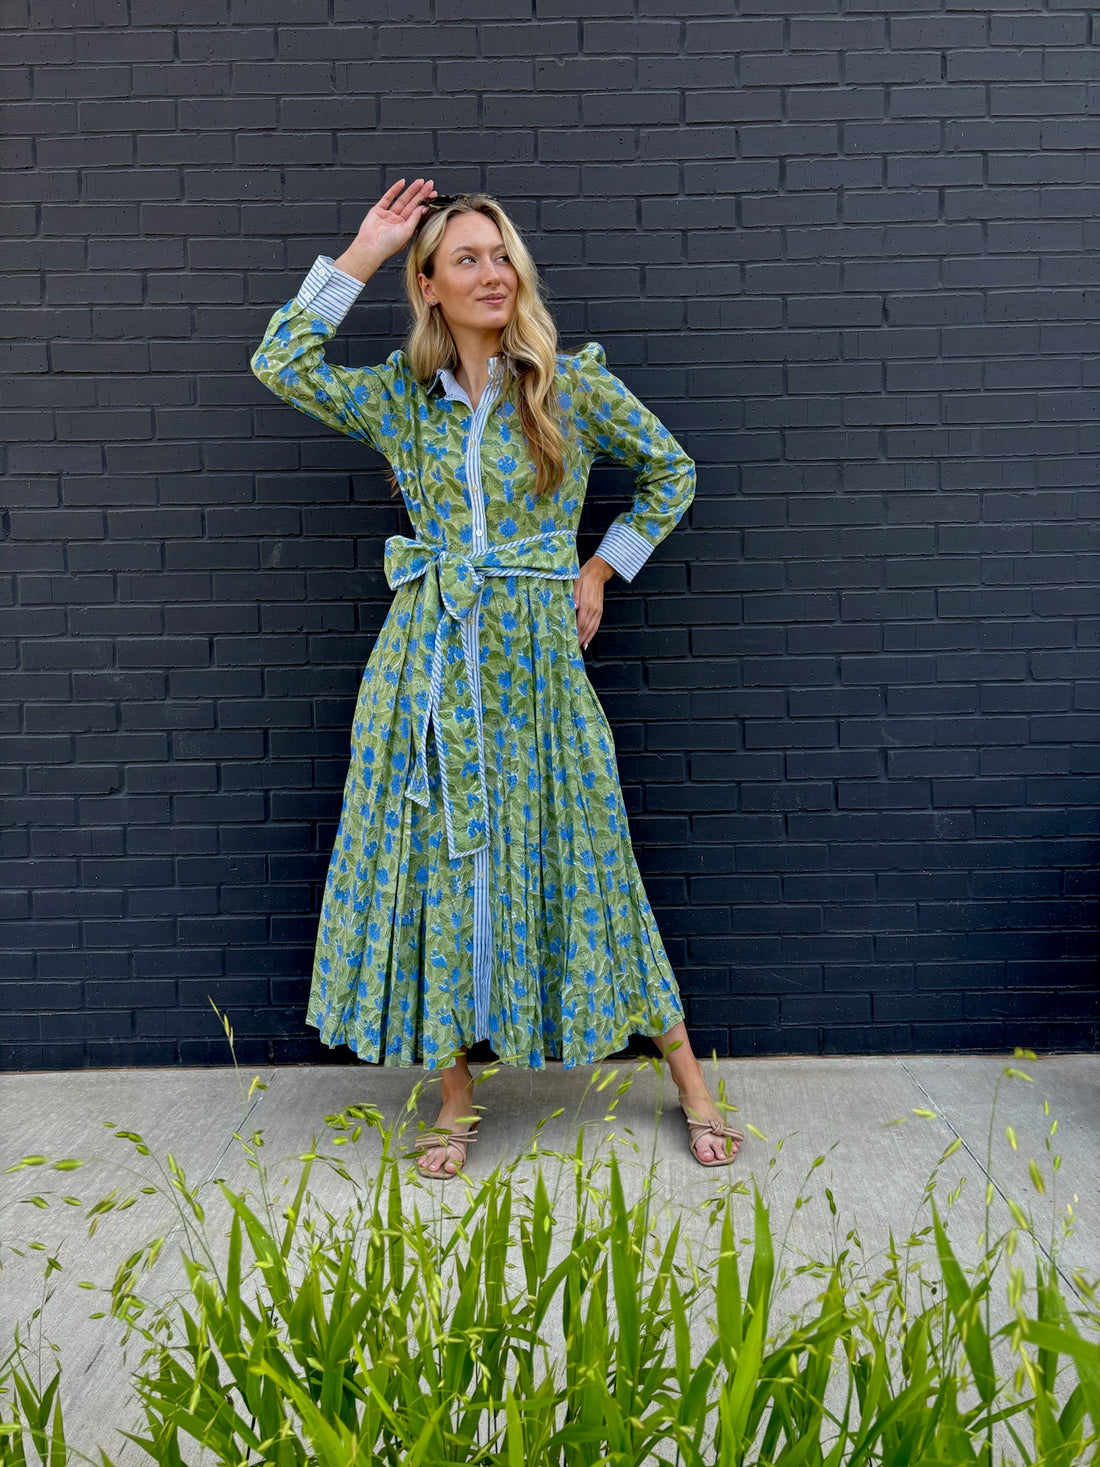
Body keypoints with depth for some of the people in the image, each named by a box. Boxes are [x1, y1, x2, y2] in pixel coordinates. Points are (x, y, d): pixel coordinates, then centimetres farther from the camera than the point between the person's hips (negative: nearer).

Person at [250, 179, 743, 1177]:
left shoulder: (575, 383, 2)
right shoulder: (400, 397, 9)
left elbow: (672, 472, 11)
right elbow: (279, 363, 6)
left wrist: (598, 572, 5)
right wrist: (362, 254, 5)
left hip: (536, 655, -2)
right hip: (428, 654, 3)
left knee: (568, 860, 2)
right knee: (436, 861, 5)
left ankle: (690, 1081, 18)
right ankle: (457, 1099, 20)